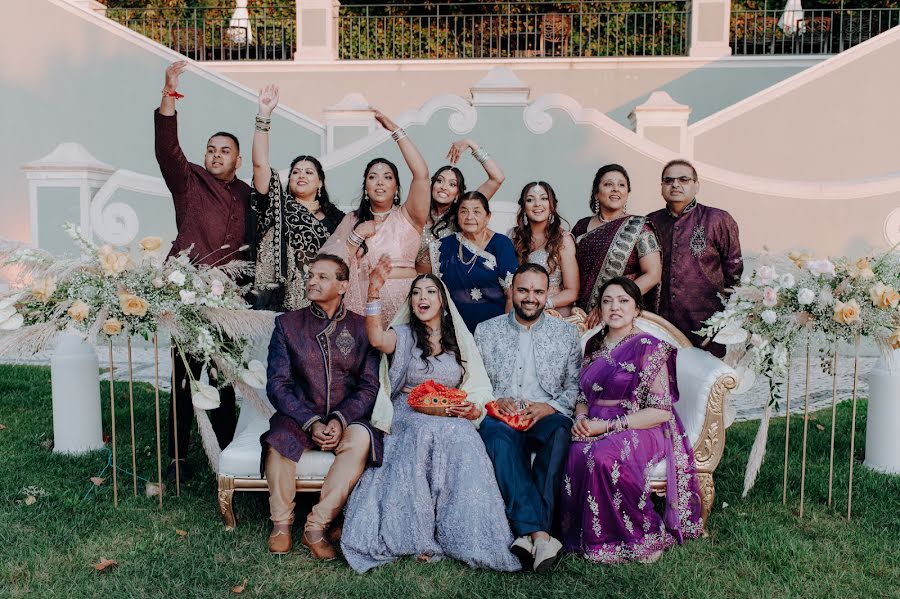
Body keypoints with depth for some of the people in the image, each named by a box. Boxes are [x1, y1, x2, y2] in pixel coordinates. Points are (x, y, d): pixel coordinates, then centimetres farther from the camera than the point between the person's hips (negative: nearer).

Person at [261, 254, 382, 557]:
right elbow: (277, 384, -1)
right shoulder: (287, 323, 6)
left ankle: (316, 526, -23)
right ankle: (281, 524, -9)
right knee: (278, 439, -32)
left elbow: (369, 385, 0)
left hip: (347, 418, 0)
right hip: (300, 415, 0)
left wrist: (340, 419, -18)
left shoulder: (362, 327, 5)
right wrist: (311, 422, -16)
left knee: (361, 438, -32)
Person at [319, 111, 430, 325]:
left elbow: (421, 174, -8)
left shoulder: (407, 217, 7)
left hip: (405, 299, -1)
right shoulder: (352, 220, 16)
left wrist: (395, 130, -3)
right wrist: (358, 235, -4)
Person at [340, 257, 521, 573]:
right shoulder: (403, 336, 10)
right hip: (408, 419, -2)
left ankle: (462, 534, -26)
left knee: (462, 439, -34)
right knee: (426, 431, -38)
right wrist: (374, 291, -28)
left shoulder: (460, 342, 20)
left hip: (452, 419, 2)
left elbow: (478, 389, 18)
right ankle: (419, 536, -29)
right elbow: (377, 338, -16)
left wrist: (474, 409, -6)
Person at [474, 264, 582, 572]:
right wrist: (496, 401, -7)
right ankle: (540, 534, -44)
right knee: (501, 440, -36)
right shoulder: (486, 331, 14)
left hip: (547, 417, 0)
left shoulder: (567, 333, 15)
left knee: (559, 432, -36)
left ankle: (528, 534, -39)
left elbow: (575, 386, 10)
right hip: (501, 417, 0)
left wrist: (549, 407, -9)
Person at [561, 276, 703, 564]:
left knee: (605, 457, -36)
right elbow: (583, 396, 21)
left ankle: (643, 538, -14)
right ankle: (581, 534, -14)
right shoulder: (594, 345, 15)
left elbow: (661, 411, -11)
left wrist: (608, 426, -16)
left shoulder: (649, 347, -5)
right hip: (595, 429, 5)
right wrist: (581, 418, -3)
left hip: (640, 431, -4)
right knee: (578, 454, -31)